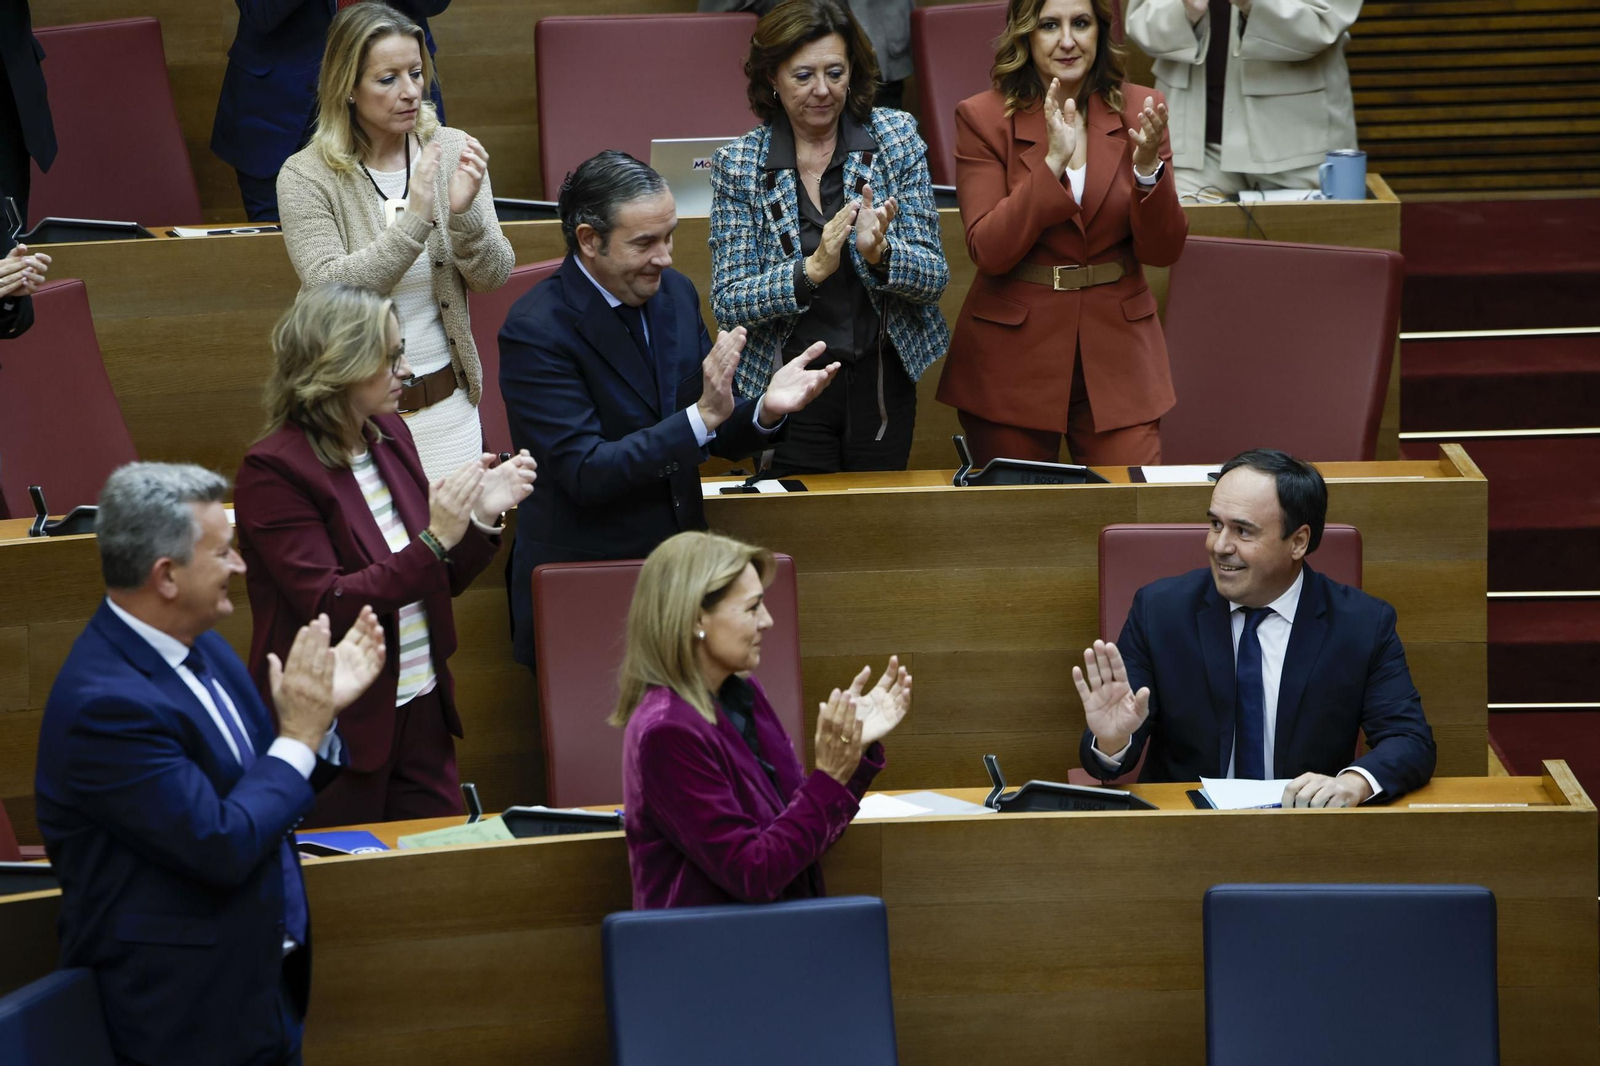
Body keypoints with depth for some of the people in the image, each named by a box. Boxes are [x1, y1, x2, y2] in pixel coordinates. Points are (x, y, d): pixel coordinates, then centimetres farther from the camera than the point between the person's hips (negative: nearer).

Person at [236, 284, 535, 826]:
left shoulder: (389, 435, 7)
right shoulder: (272, 470, -15)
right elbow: (328, 607, -21)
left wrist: (482, 515, -3)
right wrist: (433, 541, -26)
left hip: (421, 713, 7)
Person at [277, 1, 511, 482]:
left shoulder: (451, 151, -1)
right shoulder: (305, 177, -11)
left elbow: (493, 276, -3)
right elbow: (329, 291, -20)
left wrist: (465, 213, -22)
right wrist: (415, 220, -28)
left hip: (446, 403, 3)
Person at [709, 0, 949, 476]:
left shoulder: (895, 137, -4)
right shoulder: (739, 164, -6)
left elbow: (934, 279, -5)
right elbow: (727, 302, -10)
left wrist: (879, 253, -26)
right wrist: (811, 271, -27)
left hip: (882, 378, 2)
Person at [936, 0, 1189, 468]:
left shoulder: (1139, 110, 2)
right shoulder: (982, 118, -5)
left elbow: (1162, 251, 0)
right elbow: (989, 251, -14)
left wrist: (1147, 168, -18)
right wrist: (1053, 161, -23)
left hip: (1116, 355, 2)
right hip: (1013, 363, -1)